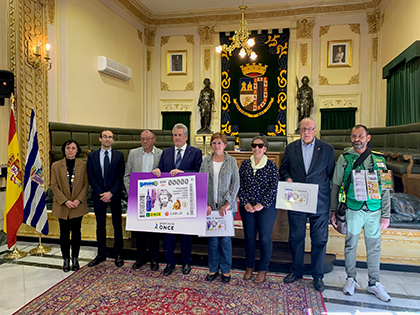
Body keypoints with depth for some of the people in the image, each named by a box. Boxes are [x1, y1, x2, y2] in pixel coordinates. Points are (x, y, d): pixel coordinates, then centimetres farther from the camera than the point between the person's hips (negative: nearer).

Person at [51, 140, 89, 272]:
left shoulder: (83, 165, 2)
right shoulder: (56, 165, 1)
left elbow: (86, 184, 0)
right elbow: (54, 185, -2)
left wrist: (78, 200, -12)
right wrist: (65, 201, -13)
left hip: (78, 205, 0)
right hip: (62, 206, 0)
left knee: (76, 232, 8)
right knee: (64, 233, 7)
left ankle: (75, 259, 23)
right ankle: (66, 260, 21)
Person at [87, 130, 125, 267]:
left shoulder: (119, 155, 1)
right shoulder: (92, 156, 5)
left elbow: (121, 177, -3)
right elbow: (91, 178, 1)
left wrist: (111, 193, -12)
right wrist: (101, 194, -9)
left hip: (115, 195, -1)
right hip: (98, 195, 2)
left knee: (117, 225, 6)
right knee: (100, 225, 11)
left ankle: (118, 254, 17)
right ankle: (101, 254, 24)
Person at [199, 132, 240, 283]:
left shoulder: (231, 161, 0)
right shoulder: (206, 161, 4)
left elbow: (235, 184, -3)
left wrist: (227, 204, -10)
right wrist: (205, 203, -6)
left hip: (227, 206, -1)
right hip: (210, 206, 2)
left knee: (225, 237, 5)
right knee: (212, 238, 8)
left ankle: (226, 269, 23)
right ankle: (213, 269, 25)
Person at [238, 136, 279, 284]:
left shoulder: (271, 165, -3)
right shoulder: (245, 164, 5)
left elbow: (274, 187, -8)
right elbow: (240, 185, 3)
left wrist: (262, 204, -13)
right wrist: (246, 203, -7)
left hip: (266, 207, -2)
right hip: (247, 207, 3)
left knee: (265, 238, 3)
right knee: (249, 237, 11)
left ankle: (263, 270, 23)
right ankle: (249, 267, 30)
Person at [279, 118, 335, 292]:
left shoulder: (327, 149, 2)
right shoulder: (291, 148, 6)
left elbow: (332, 173, 4)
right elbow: (283, 168, 13)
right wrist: (287, 178, -8)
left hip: (319, 203, -1)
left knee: (319, 240, 7)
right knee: (296, 237, 12)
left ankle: (317, 276, 25)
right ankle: (296, 271, 31)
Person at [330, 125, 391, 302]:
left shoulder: (379, 159, 3)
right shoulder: (344, 158, -1)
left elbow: (385, 189, 6)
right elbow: (336, 185, 2)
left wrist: (386, 214, 2)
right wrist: (333, 210, 0)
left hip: (374, 211, 2)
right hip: (353, 210, -1)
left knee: (374, 247, 11)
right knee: (351, 245, 9)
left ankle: (374, 283, 28)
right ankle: (351, 279, 27)